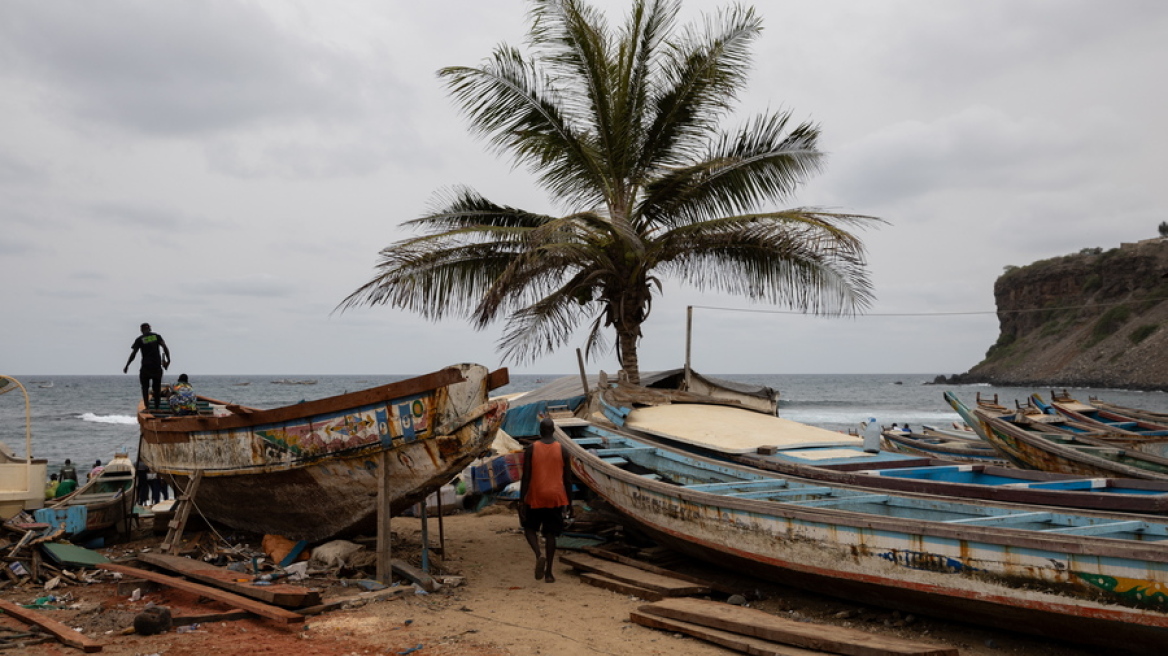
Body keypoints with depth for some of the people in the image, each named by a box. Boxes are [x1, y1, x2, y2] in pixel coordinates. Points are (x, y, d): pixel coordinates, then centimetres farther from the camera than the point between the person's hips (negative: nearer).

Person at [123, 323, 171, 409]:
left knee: (145, 387, 8)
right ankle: (157, 407, 10)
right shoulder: (157, 336, 7)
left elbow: (133, 354, -1)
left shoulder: (139, 339, 2)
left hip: (145, 367, -2)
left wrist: (127, 366, 7)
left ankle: (147, 406, -3)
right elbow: (165, 348, -6)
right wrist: (168, 360, -3)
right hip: (157, 366, 2)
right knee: (157, 388, 11)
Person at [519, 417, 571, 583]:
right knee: (550, 534, 9)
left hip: (535, 497, -1)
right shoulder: (562, 450, -1)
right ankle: (548, 572, 9)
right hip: (555, 497, 1)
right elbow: (567, 479, 2)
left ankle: (539, 555, -9)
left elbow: (525, 478, -8)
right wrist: (567, 504, 10)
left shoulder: (531, 449, -6)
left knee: (529, 528, 17)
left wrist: (521, 502, -4)